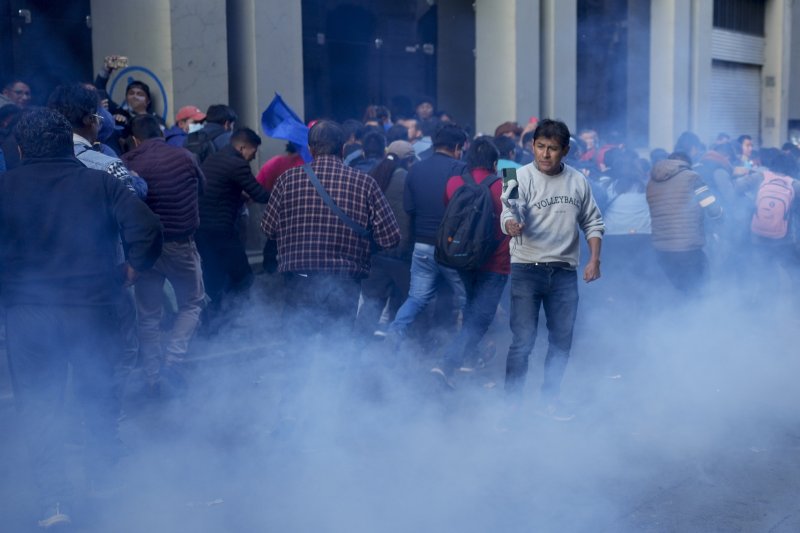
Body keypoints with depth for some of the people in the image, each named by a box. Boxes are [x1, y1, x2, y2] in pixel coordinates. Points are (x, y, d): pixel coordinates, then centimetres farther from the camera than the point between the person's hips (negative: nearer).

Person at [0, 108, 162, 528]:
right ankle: (104, 482, 29)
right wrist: (131, 271, 1)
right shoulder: (100, 183, 0)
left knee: (37, 405, 9)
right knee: (97, 398, 18)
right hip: (92, 309, 1)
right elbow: (146, 228, -11)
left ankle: (54, 498, 2)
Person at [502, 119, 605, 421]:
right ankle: (512, 402, 9)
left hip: (565, 271, 4)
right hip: (527, 269, -4)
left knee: (562, 340, 11)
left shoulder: (578, 181, 6)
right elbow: (509, 213, -21)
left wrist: (594, 259, 3)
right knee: (523, 341, -4)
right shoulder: (522, 177, -6)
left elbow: (592, 222, 14)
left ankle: (550, 399, 26)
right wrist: (511, 224, -44)